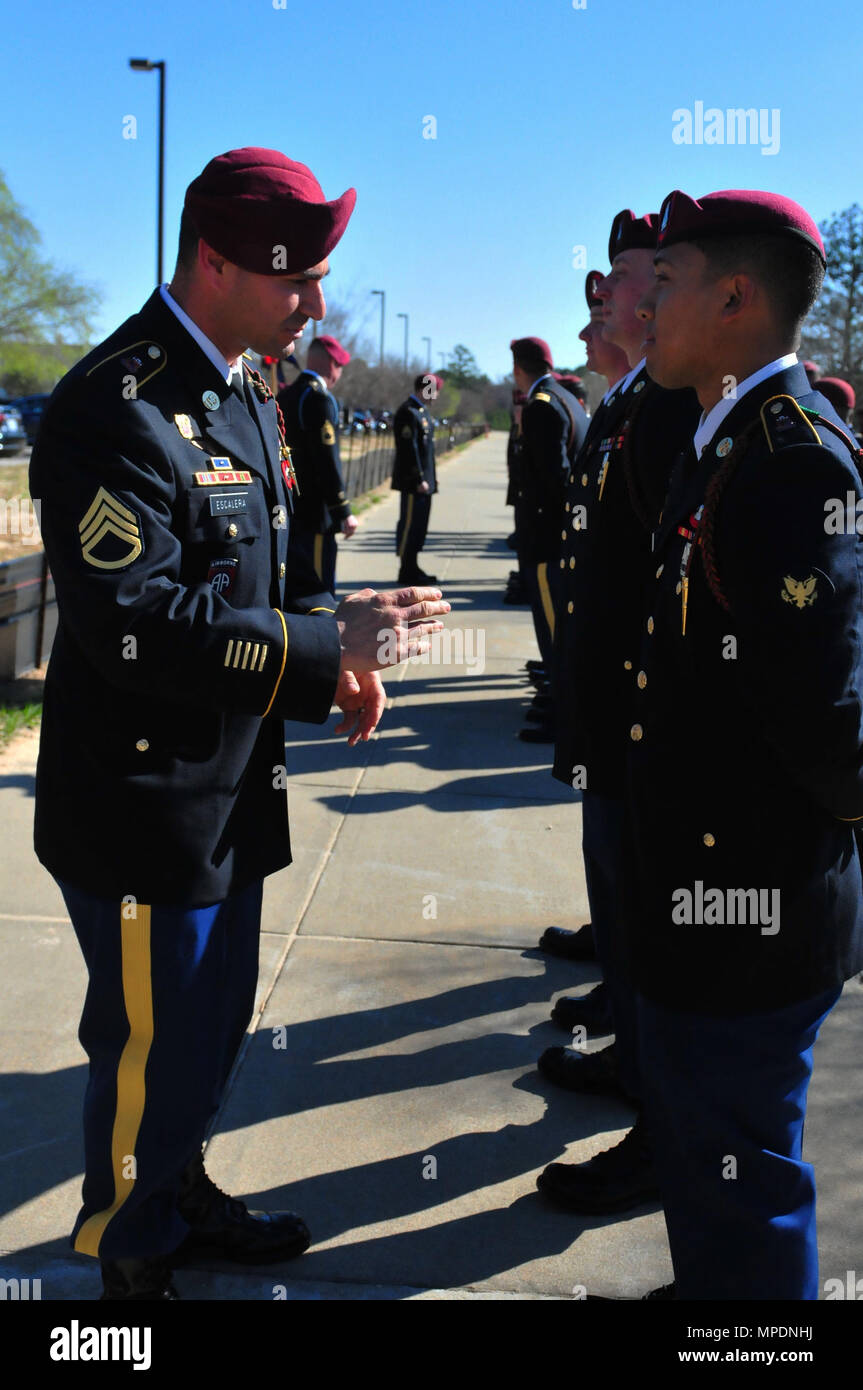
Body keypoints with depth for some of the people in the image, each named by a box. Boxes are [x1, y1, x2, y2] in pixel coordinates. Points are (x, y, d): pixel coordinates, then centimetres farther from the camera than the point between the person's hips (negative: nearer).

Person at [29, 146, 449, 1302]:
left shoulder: (245, 393, 10)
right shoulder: (117, 405, -22)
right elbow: (137, 625, -28)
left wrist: (336, 652, -1)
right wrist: (324, 647, -27)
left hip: (229, 788, 9)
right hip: (145, 805, -9)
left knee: (214, 1024, 24)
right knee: (151, 1052, 8)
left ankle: (182, 1195, 46)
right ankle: (127, 1259, 33)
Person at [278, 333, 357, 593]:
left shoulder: (284, 397, 14)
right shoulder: (319, 399, -14)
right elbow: (327, 460, -19)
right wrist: (344, 510, -14)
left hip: (285, 512, 9)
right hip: (313, 514, -9)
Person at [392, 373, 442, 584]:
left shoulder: (421, 411, 17)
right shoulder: (408, 412, -15)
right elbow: (409, 449, -20)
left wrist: (430, 477, 19)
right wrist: (419, 479, -21)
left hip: (424, 480, 10)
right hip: (413, 481, -10)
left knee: (419, 525, 13)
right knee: (410, 524, -4)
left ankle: (412, 568, 20)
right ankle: (407, 571, 1)